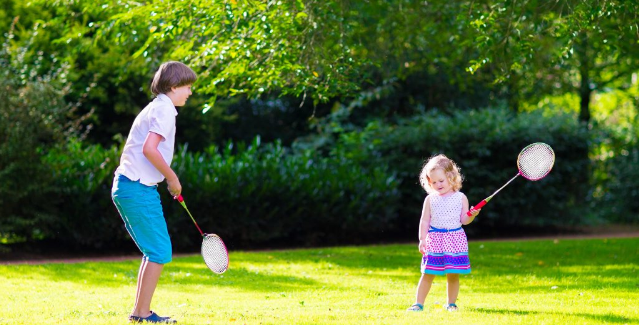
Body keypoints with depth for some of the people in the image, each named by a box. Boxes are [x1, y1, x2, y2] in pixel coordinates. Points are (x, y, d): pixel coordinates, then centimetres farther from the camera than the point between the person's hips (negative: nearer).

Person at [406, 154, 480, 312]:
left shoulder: (460, 198, 3)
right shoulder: (430, 199, 5)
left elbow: (464, 220, 2)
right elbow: (425, 221, 5)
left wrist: (472, 215, -18)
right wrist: (422, 240, -3)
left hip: (455, 239, 0)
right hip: (434, 239, 0)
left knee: (453, 275, 3)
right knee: (428, 274, 0)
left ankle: (451, 303, 16)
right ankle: (418, 303, 7)